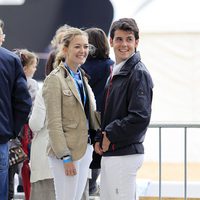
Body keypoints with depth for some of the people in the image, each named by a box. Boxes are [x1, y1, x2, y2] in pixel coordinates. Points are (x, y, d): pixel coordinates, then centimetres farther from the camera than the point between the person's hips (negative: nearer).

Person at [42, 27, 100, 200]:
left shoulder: (82, 77, 15)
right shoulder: (55, 79, -10)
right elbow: (54, 123, -14)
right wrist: (66, 157, -18)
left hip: (85, 149, 8)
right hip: (67, 150, -8)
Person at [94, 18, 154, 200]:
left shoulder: (138, 73, -12)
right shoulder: (116, 72, 16)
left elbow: (140, 117, -20)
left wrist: (110, 135, -12)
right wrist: (100, 138, 5)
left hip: (125, 154, -9)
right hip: (109, 153, 9)